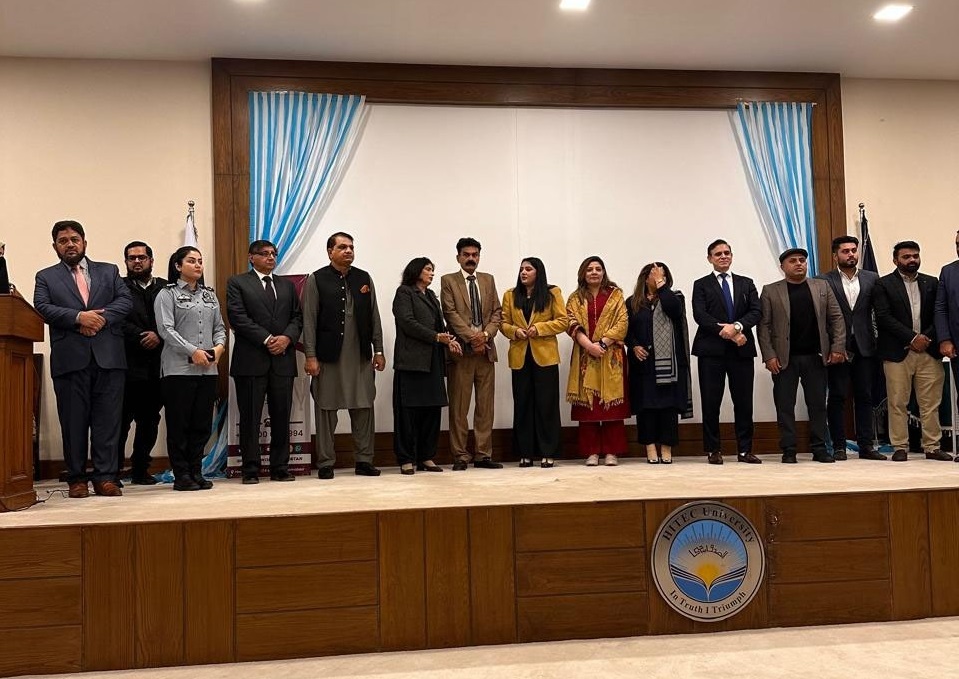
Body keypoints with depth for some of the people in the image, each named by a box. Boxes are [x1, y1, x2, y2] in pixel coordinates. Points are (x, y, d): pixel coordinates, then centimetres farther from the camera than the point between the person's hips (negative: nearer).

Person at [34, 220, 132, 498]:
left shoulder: (109, 271, 17)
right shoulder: (46, 277, 14)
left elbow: (125, 300, 5)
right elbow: (43, 307, -1)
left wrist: (102, 317, -12)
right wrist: (78, 317, -14)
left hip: (108, 357, 1)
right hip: (69, 358, 0)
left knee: (107, 420, 0)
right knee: (73, 421, 3)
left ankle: (105, 477, 5)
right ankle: (77, 479, 12)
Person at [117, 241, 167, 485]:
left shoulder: (166, 288, 12)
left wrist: (158, 337, -13)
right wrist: (142, 338, -14)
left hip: (157, 366, 3)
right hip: (128, 364, -3)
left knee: (150, 421, 9)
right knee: (121, 420, -3)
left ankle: (141, 470, 19)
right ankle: (114, 472, 5)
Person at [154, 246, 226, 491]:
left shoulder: (210, 295, 18)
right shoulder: (167, 294, 1)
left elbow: (219, 327, 18)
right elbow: (166, 329, -9)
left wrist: (219, 346, -3)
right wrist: (193, 351, -16)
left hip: (208, 369, 5)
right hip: (179, 368, -5)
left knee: (202, 423, 7)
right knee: (179, 424, 0)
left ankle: (196, 472, 16)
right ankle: (181, 475, 7)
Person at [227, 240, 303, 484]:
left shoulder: (287, 285, 19)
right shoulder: (237, 283, 5)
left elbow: (297, 317, 13)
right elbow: (237, 317, -6)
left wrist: (287, 338, -7)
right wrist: (266, 339, -12)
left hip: (283, 359, 4)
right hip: (251, 360, -4)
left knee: (282, 416, 5)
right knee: (250, 417, 0)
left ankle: (280, 468, 12)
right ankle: (251, 470, 7)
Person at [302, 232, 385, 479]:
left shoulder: (364, 278, 11)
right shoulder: (316, 280, 0)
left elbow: (374, 317, 11)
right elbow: (309, 320, -3)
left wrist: (378, 350, 7)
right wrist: (310, 357, -9)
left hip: (361, 356, 3)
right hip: (328, 356, -3)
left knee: (364, 408, 5)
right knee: (326, 409, 3)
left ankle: (364, 461, 14)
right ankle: (326, 463, 12)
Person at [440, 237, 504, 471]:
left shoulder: (488, 280, 17)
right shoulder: (448, 281, 4)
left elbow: (497, 312, 10)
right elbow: (451, 313, -6)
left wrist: (486, 334, -8)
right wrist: (471, 336, -15)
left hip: (486, 348, 4)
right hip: (461, 349, -4)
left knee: (485, 406, 5)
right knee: (459, 407, -1)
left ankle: (483, 454, 10)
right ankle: (460, 456, 4)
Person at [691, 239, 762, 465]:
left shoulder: (746, 283, 17)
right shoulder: (701, 285, 8)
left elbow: (756, 311, 4)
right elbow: (700, 315, -6)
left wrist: (737, 326, -15)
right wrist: (728, 333, -13)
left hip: (742, 349, 2)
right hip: (712, 350, -2)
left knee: (744, 402, 3)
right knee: (711, 402, -1)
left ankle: (744, 450, 10)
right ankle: (713, 450, 8)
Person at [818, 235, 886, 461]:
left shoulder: (872, 278, 10)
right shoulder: (824, 281, 0)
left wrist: (876, 340, -3)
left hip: (864, 347, 3)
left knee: (864, 396, 6)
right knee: (837, 397, 1)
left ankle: (866, 445, 11)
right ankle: (839, 447, 6)